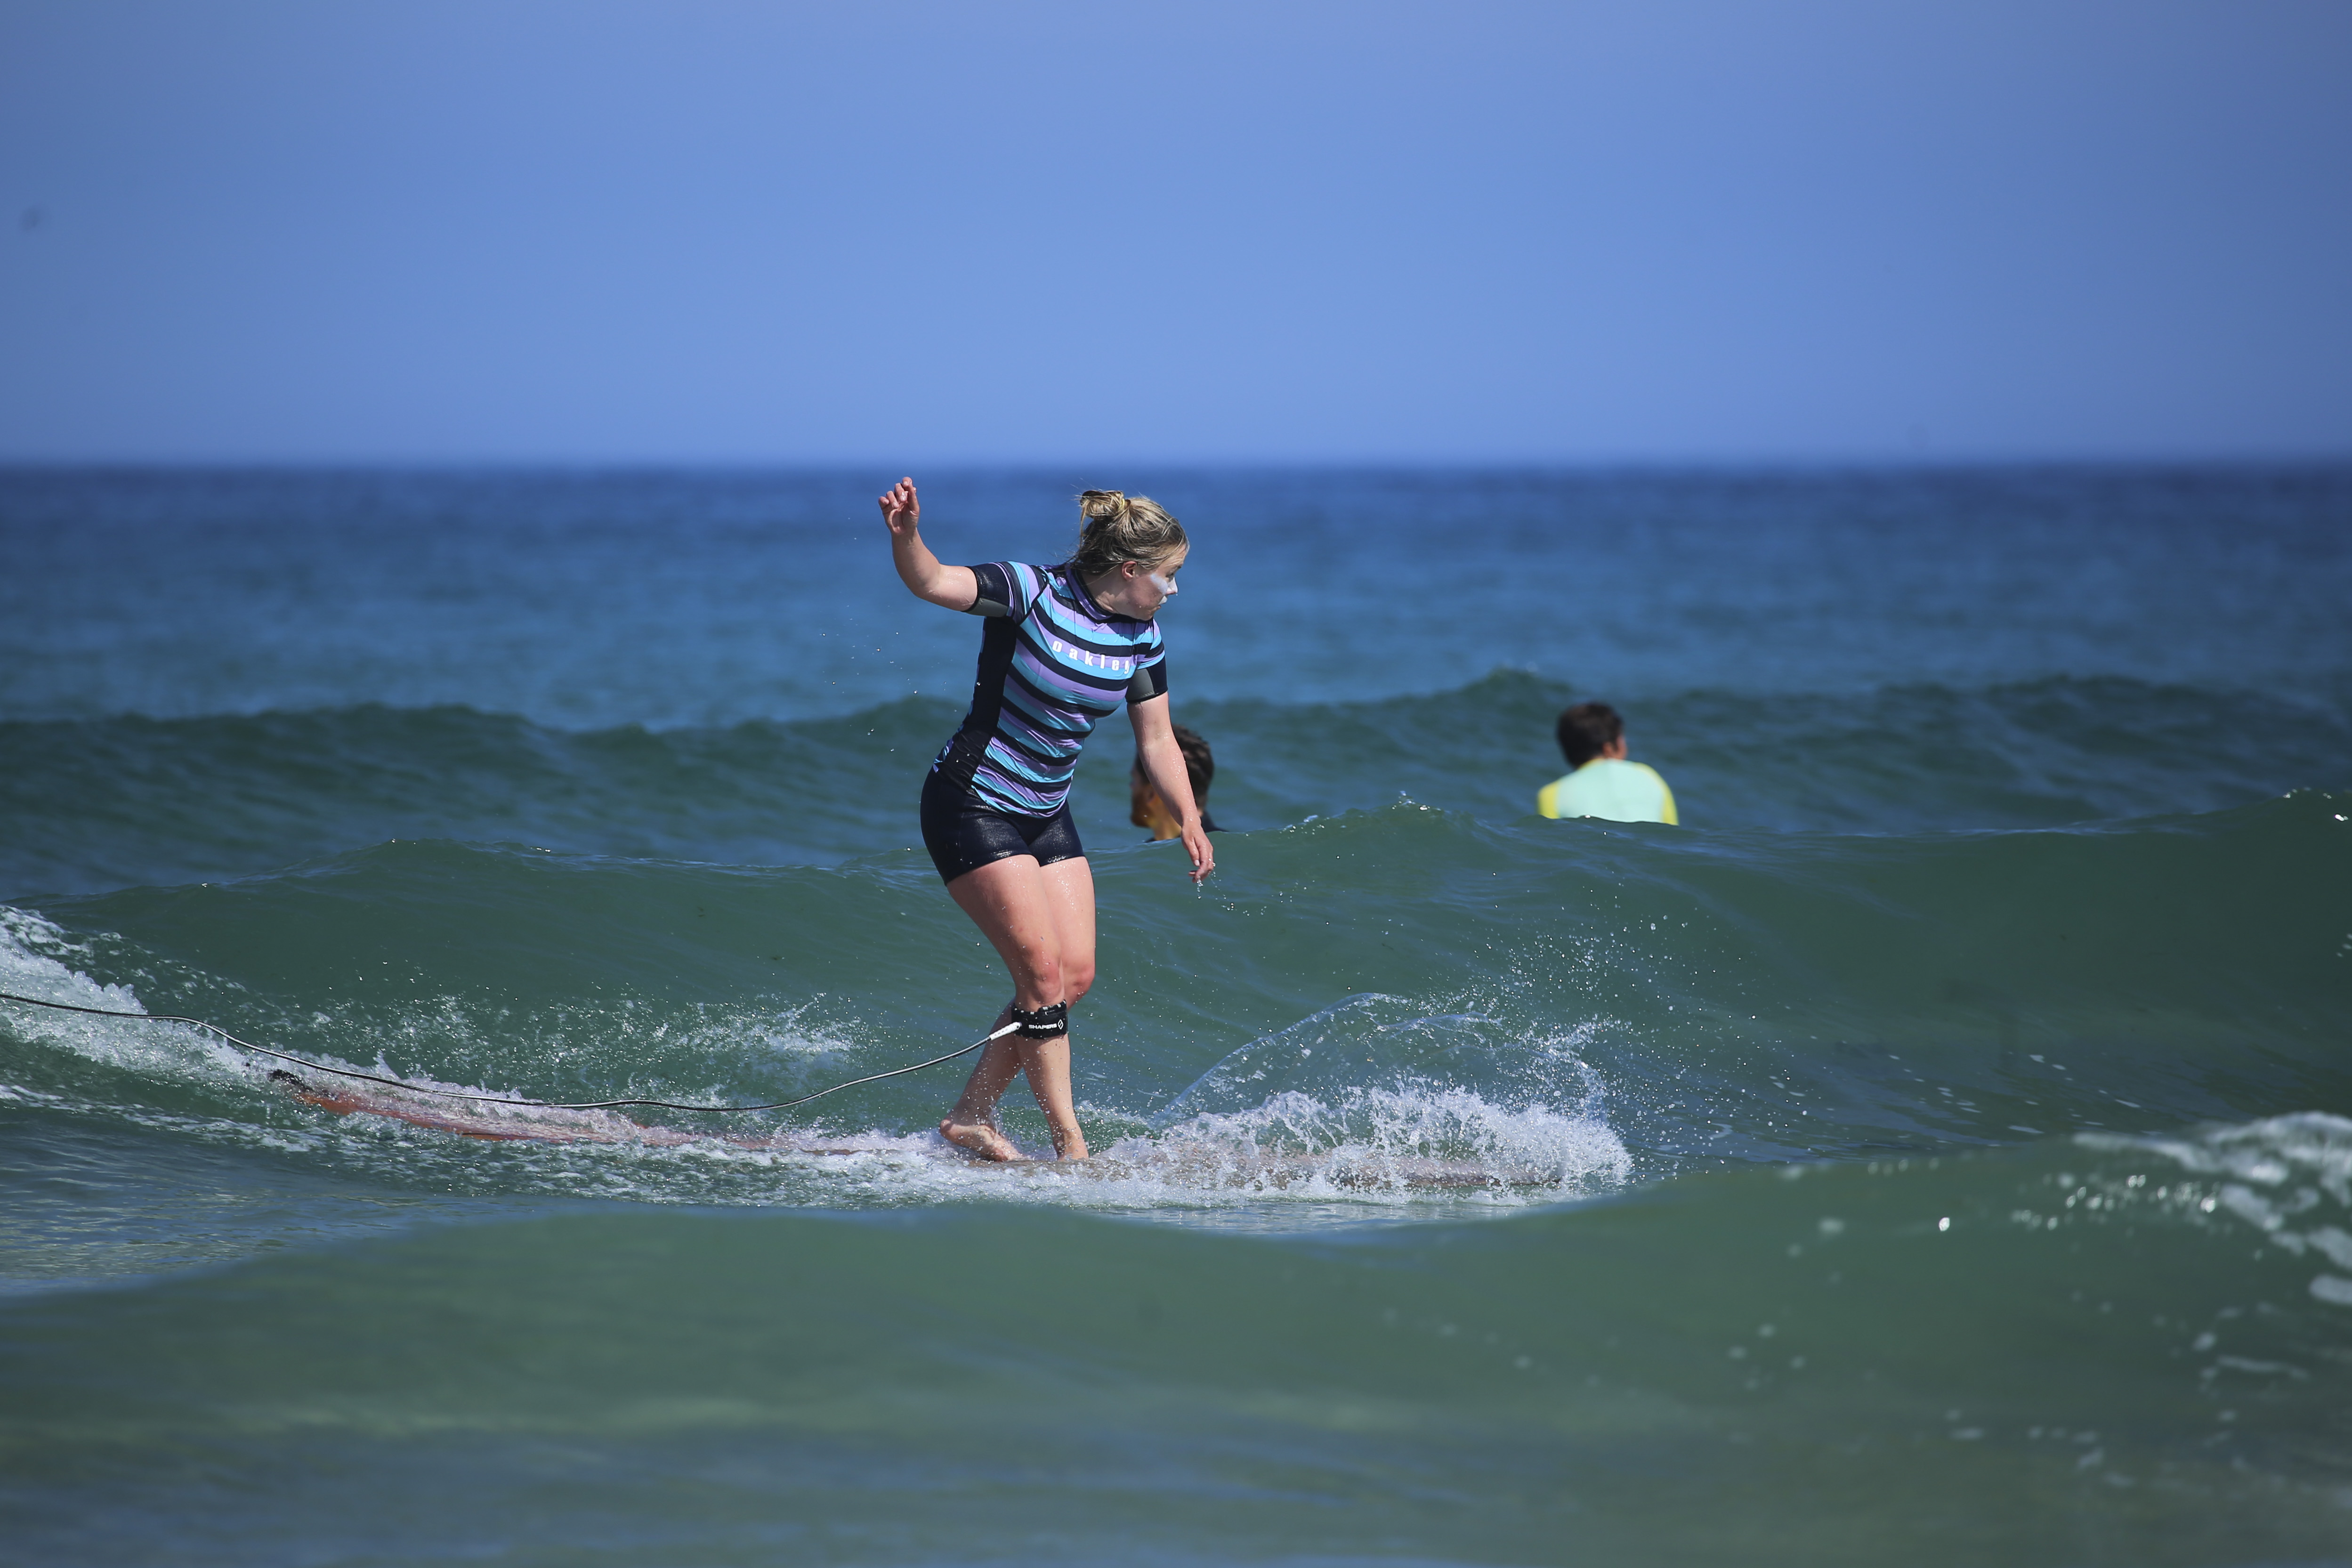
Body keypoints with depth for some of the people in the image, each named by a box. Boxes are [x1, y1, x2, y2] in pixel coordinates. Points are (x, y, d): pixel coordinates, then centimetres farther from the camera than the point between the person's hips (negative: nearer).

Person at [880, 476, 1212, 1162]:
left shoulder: (1142, 638, 2)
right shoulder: (1032, 593, -19)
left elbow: (1157, 739, 12)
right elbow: (931, 582, -31)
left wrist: (1189, 819, 3)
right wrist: (906, 536, -51)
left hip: (1046, 815, 8)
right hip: (972, 806, -8)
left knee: (1076, 974, 2)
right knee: (1043, 972, -11)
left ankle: (971, 1117, 14)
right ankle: (1071, 1146, -4)